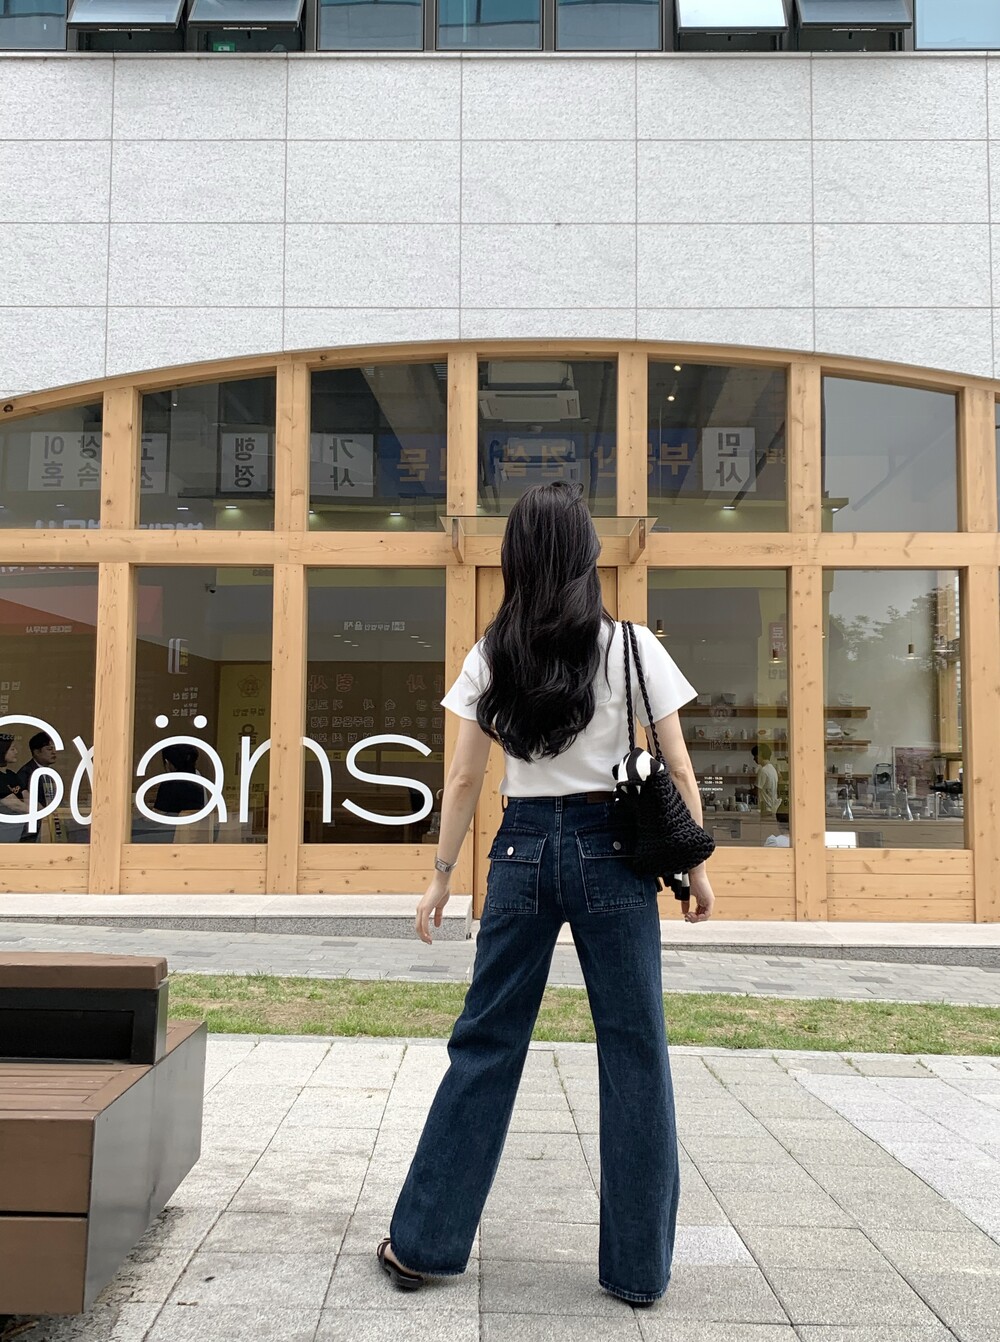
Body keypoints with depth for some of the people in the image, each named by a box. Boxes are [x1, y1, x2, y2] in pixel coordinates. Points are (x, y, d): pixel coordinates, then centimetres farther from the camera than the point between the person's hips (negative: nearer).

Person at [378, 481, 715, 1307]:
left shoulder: (491, 658, 1)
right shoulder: (631, 647, -4)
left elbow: (464, 781, 2)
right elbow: (678, 771, -2)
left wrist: (441, 877, 9)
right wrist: (696, 865, 7)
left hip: (523, 849, 2)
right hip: (611, 851, -2)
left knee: (485, 1044, 10)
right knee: (633, 1052, 8)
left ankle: (423, 1242, 19)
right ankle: (637, 1265, 15)